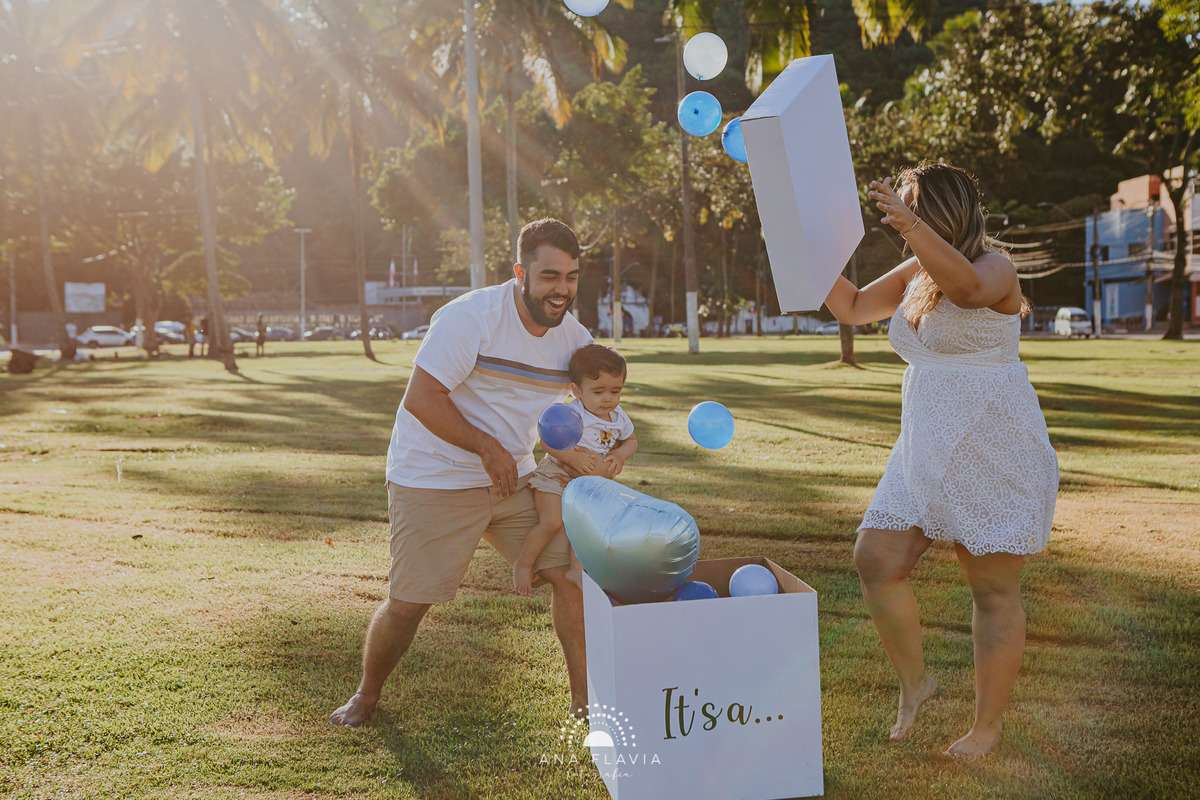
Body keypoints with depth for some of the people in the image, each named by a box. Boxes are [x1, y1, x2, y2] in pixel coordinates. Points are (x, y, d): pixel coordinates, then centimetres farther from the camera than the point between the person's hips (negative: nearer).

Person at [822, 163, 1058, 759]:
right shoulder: (915, 274, 11)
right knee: (876, 560, -2)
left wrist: (910, 225, -49)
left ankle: (987, 725, 17)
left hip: (994, 456, -7)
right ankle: (914, 681, 19)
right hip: (926, 453, 7)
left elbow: (967, 286, -36)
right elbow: (852, 309, 19)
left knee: (993, 589, 3)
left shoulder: (995, 267, -12)